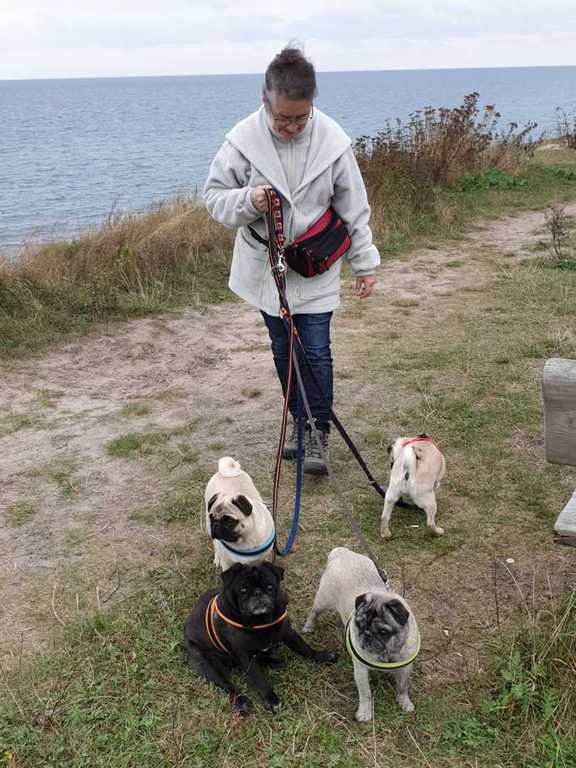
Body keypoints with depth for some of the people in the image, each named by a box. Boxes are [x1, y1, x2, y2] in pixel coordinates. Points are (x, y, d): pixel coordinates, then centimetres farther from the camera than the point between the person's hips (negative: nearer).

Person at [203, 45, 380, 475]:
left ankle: (319, 435, 10)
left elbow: (354, 209, -2)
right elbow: (215, 197, -4)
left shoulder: (332, 141, -12)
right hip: (266, 267, 2)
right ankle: (301, 423, 31)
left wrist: (365, 264, 2)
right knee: (284, 350, 13)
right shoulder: (244, 139, -13)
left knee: (317, 352, -4)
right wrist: (247, 201, -26)